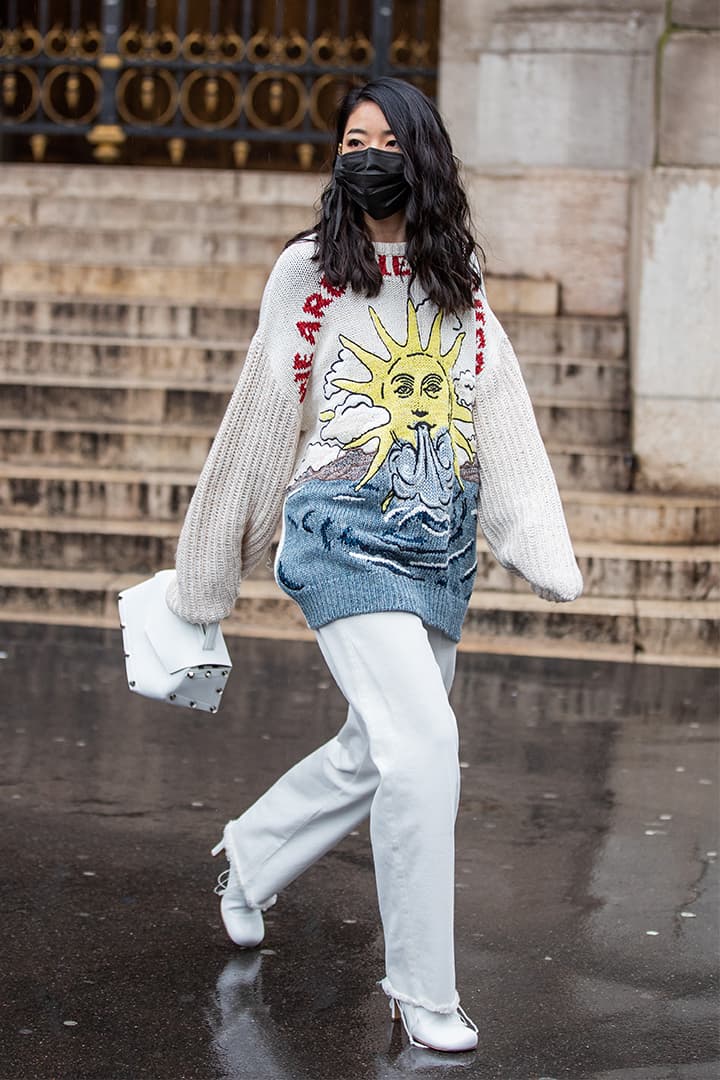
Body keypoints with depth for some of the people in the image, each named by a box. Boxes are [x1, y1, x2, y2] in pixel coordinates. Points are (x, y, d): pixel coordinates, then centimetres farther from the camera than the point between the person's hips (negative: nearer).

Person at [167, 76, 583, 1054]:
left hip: (443, 544, 5)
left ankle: (249, 855, 42)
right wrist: (209, 572, 11)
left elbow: (500, 416, 6)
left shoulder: (460, 281, 9)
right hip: (347, 534, -5)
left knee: (378, 749, 15)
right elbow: (260, 421, 6)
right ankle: (423, 990, -3)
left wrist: (543, 551, -6)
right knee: (423, 746, -15)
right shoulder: (309, 271, 0)